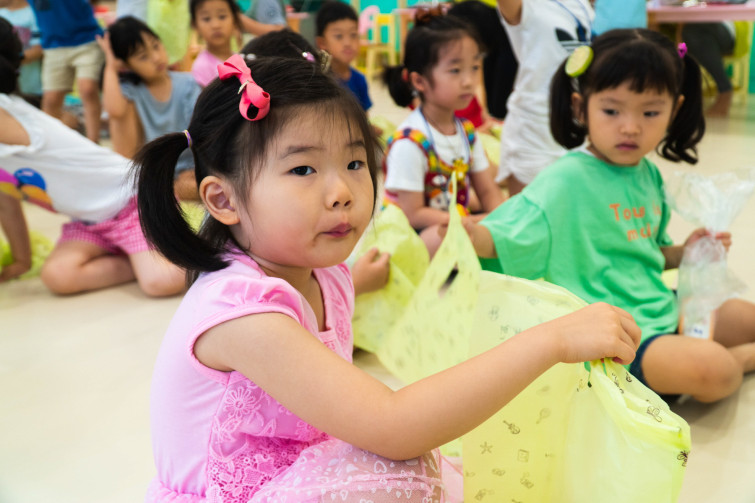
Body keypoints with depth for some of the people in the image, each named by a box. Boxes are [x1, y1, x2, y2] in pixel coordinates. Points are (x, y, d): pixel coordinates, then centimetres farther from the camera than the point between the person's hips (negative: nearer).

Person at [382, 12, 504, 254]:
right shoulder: (409, 143, -21)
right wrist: (476, 223, -22)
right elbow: (414, 214, -19)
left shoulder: (467, 131, 4)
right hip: (408, 237, -7)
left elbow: (488, 191, 9)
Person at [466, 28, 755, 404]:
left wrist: (684, 252, 2)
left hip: (661, 311, 8)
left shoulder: (648, 175, 5)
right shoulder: (566, 180, -18)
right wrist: (469, 234, -46)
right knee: (713, 370, -22)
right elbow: (505, 238, -27)